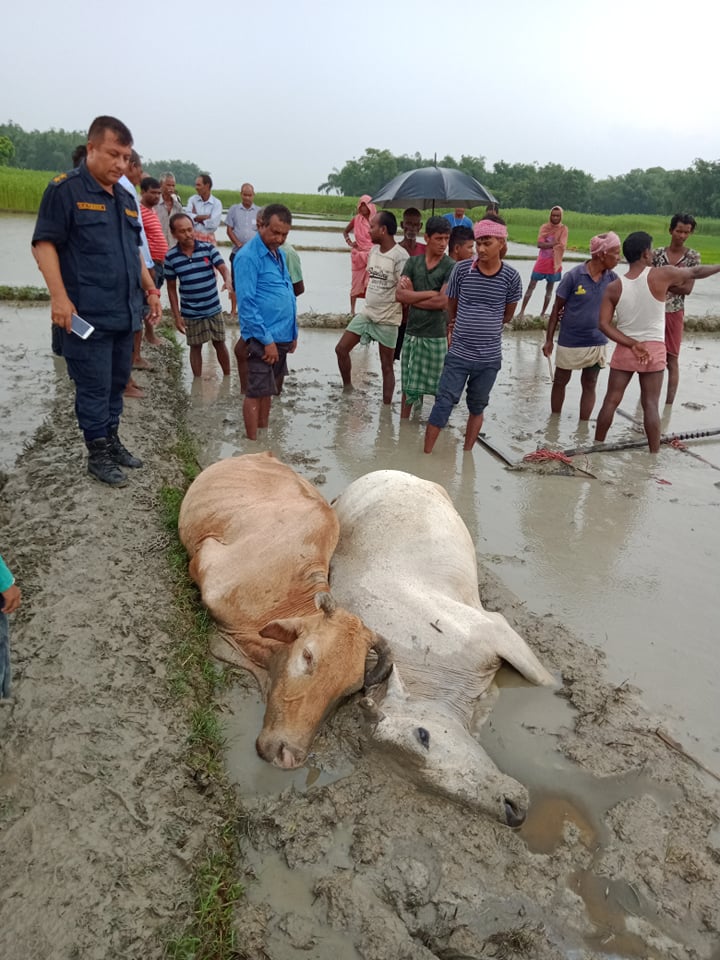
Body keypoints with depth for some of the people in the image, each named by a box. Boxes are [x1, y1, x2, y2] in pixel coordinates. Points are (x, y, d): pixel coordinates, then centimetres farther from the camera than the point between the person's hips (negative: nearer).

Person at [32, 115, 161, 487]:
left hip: (125, 313, 7)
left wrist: (150, 290, 18)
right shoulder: (65, 189, -6)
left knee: (117, 382, 14)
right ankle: (98, 453, 11)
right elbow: (44, 243, -11)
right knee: (94, 387, -1)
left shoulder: (125, 198, 16)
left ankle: (111, 440, 28)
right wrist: (59, 297, -20)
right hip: (87, 315, -7)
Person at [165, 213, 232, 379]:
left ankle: (227, 377, 30)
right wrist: (177, 316, -4)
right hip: (190, 313, 0)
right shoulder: (170, 257, -7)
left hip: (214, 309, 0)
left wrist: (228, 281, -40)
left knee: (219, 344, 13)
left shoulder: (208, 248, -7)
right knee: (196, 347, 11)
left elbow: (223, 268, -16)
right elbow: (171, 288, -1)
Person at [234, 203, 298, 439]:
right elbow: (247, 303, -18)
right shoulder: (248, 257, -13)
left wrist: (293, 333, 16)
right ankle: (253, 443, 7)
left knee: (268, 390, 18)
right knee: (256, 392, -1)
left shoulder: (279, 254, 13)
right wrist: (267, 340, -20)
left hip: (282, 336, 8)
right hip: (262, 338, -8)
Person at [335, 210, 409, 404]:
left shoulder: (400, 256, -18)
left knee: (386, 366, 3)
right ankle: (347, 388, 25)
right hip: (366, 313, 7)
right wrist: (370, 302, 14)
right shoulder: (373, 251, 6)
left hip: (387, 320, -7)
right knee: (341, 349, 7)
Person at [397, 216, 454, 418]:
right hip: (412, 332, 4)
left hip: (436, 335, -3)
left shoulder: (451, 267, -5)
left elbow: (442, 302, -15)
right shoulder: (412, 262, 6)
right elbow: (400, 294, -6)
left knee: (439, 386, 3)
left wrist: (412, 297, -5)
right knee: (408, 385, 12)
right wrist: (430, 293, -13)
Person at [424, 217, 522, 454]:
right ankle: (426, 453, 6)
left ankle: (467, 454, 28)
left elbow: (507, 316, 7)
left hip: (490, 357, 1)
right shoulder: (462, 269, -6)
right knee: (444, 402, -2)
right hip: (458, 354, -1)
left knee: (477, 407, 14)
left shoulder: (511, 277, -5)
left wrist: (483, 325, 6)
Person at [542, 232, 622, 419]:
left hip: (597, 342, 3)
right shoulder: (574, 276, -14)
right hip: (569, 341, -3)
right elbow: (557, 308, -8)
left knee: (589, 385, 9)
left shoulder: (612, 278, -3)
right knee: (560, 381, 12)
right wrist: (549, 339, -7)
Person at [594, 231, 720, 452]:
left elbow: (604, 324, -11)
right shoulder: (661, 275, -10)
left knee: (611, 401, 8)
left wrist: (632, 344, -11)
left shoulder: (614, 288, -5)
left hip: (624, 349, 2)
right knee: (650, 405, 3)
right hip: (654, 350, -1)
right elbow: (696, 272, 6)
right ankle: (654, 454, 8)